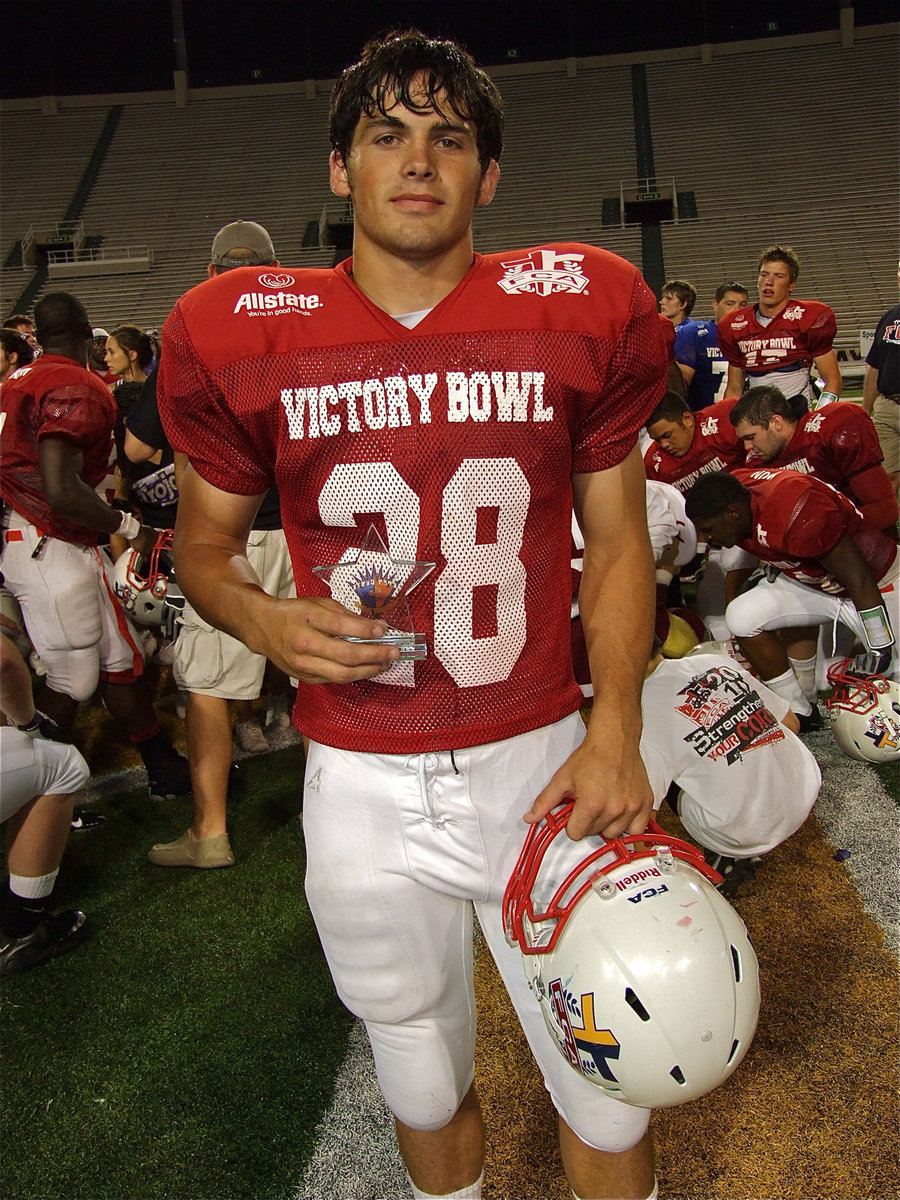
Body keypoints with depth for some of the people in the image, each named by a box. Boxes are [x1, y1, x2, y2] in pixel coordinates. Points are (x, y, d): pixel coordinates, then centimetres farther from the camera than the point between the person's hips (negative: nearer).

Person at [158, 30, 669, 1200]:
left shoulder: (583, 312, -4)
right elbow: (202, 542, 8)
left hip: (541, 760, 0)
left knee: (608, 1092, 15)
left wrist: (616, 731, -9)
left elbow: (618, 540, 3)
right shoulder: (244, 338, -5)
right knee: (425, 1084, 23)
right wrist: (269, 624, -14)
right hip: (364, 788, 1)